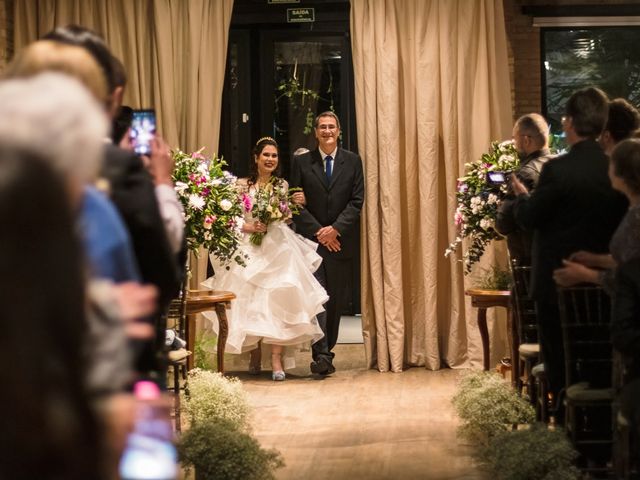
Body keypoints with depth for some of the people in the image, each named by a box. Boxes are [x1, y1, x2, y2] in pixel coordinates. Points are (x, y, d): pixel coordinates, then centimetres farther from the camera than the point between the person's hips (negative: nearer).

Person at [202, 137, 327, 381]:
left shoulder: (283, 185, 11)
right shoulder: (242, 185, 3)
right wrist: (249, 227, -16)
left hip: (278, 250, 1)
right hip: (250, 250, -1)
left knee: (277, 301, -13)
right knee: (250, 303, -3)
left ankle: (276, 360, -15)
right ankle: (255, 357, 11)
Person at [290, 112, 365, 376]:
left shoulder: (353, 161, 7)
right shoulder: (301, 162, 4)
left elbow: (357, 201, 1)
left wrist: (335, 229, -11)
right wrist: (318, 231, -9)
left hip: (341, 240, 2)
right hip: (311, 239, -2)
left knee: (336, 299, 6)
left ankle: (326, 351, 16)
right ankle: (321, 355, -15)